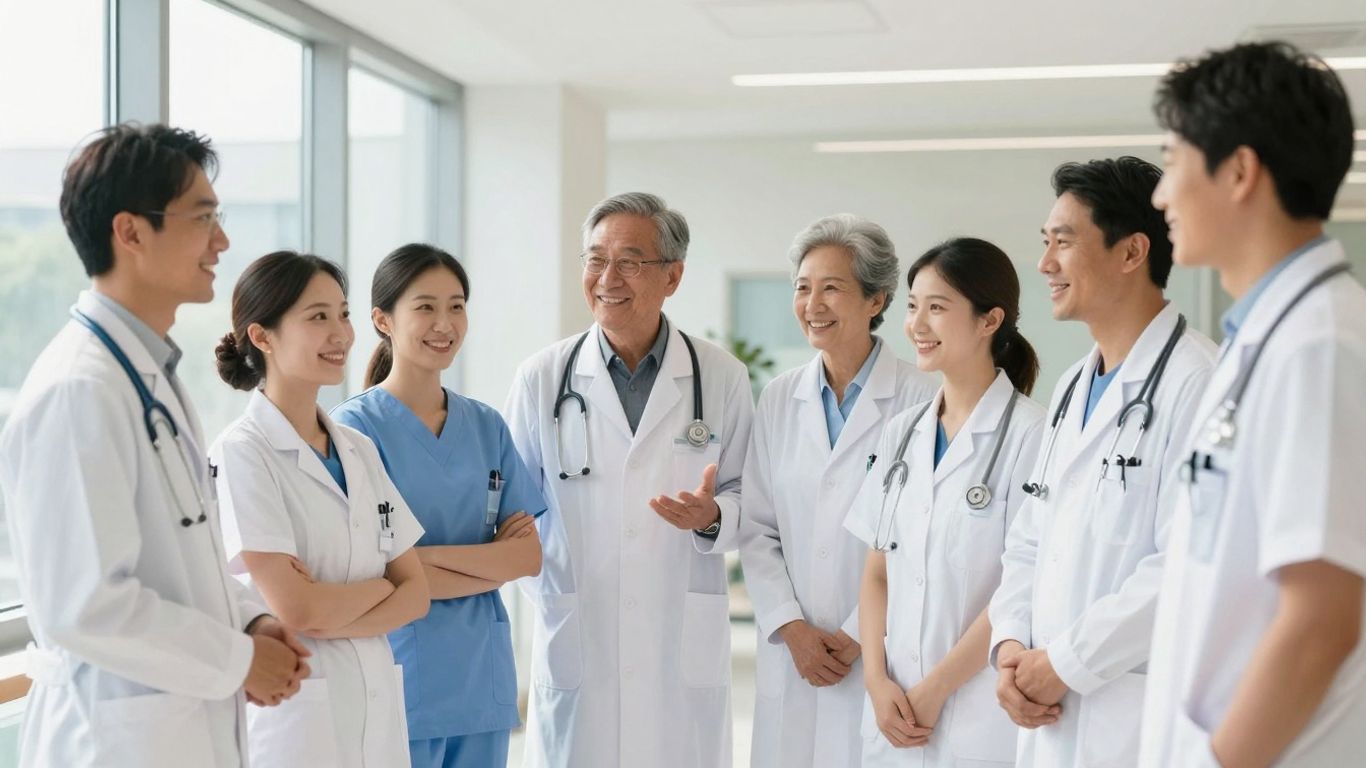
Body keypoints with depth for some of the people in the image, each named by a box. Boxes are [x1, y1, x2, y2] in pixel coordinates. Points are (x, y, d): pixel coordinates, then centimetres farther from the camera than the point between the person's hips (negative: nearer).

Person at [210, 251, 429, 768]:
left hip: (377, 700, 6)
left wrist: (331, 622, -13)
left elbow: (415, 592, 4)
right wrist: (377, 587, -2)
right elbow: (294, 608, -19)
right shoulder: (241, 453, -12)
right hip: (293, 704, -6)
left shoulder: (359, 450, 7)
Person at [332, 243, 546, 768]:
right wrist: (492, 560, -9)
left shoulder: (486, 426, 7)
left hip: (482, 679, 5)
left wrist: (431, 554, -13)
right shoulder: (356, 427, -8)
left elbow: (530, 557, 0)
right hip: (400, 680, -5)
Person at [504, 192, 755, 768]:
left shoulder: (722, 378, 4)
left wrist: (712, 516, -12)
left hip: (685, 647, 0)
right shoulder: (541, 378, 4)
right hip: (576, 643, 0)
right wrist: (548, 594, -1)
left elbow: (746, 495, 9)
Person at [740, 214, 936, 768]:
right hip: (792, 657, 4)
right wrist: (792, 628, -4)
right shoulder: (779, 400, 8)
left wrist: (858, 637, -10)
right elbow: (757, 530, 8)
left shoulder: (919, 401, -7)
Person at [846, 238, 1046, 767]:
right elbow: (877, 572, 9)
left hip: (983, 721, -5)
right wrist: (878, 680, -3)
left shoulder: (1029, 435, -10)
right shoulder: (901, 433, 7)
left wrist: (935, 688, -11)